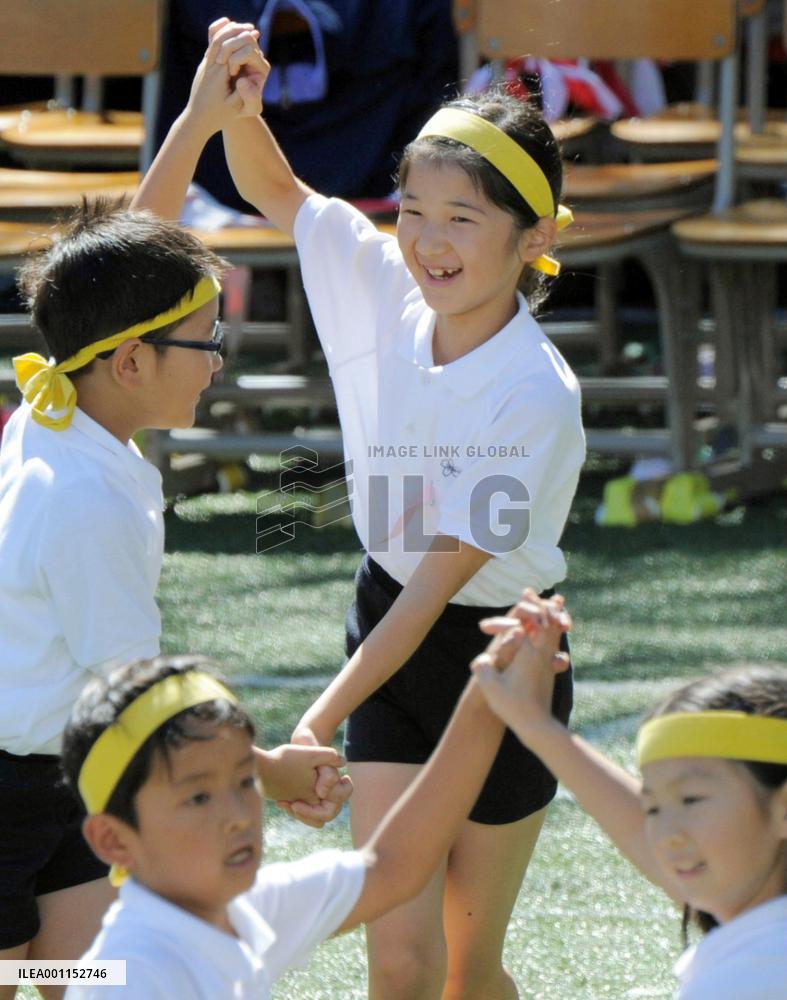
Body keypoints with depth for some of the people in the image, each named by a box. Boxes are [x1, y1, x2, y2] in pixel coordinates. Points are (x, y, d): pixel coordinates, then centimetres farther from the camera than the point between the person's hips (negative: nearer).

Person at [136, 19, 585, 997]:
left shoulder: (536, 399, -26)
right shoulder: (384, 288, -10)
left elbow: (436, 583, -27)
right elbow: (274, 190, 5)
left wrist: (318, 724, -32)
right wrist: (228, 110, -17)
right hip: (388, 637, 4)